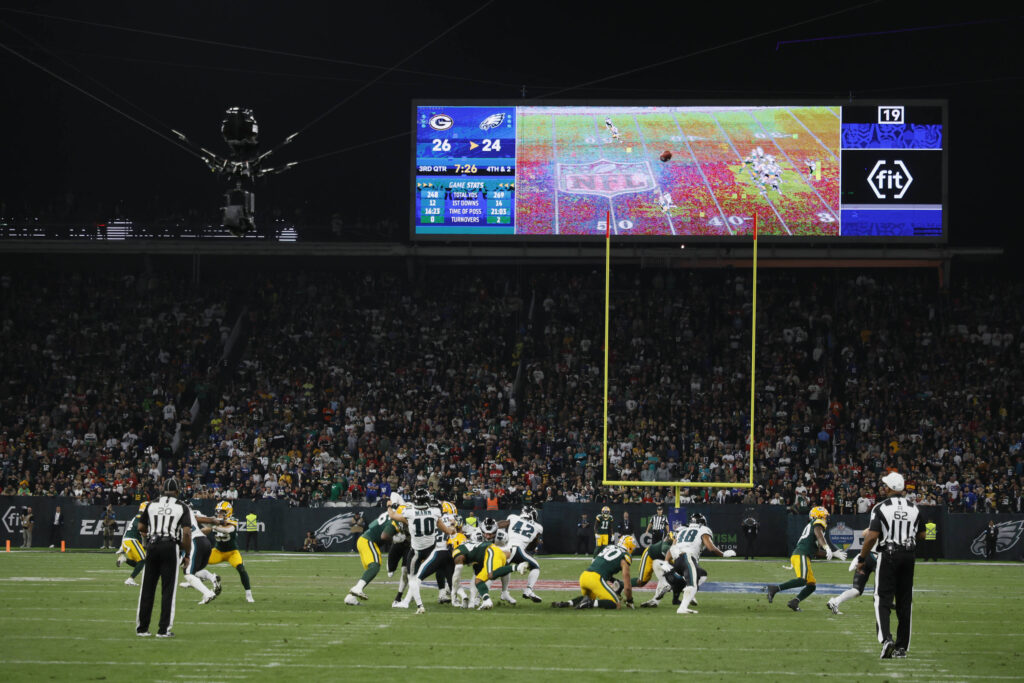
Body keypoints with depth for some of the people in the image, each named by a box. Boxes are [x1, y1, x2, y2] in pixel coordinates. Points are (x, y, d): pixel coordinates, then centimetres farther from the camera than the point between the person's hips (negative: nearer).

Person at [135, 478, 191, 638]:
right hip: (170, 546, -3)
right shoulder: (182, 507, 2)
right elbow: (186, 532, -5)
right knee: (168, 589, 2)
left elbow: (141, 528, 16)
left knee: (147, 588, 9)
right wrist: (187, 554, 3)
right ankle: (164, 629, -1)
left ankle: (141, 628, 13)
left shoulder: (152, 505, 9)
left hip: (153, 546, 3)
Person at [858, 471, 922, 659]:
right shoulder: (914, 508, 5)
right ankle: (902, 647, 13)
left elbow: (872, 536, -13)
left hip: (888, 555, -4)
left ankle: (886, 638, -22)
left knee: (883, 600, -1)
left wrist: (862, 558, -3)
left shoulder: (881, 508, -9)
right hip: (908, 554, 4)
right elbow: (921, 535, 11)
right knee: (904, 602, 10)